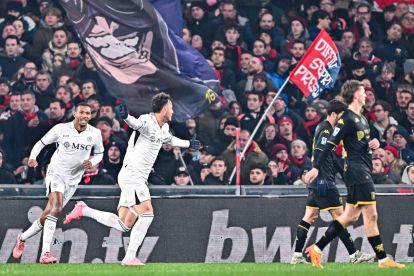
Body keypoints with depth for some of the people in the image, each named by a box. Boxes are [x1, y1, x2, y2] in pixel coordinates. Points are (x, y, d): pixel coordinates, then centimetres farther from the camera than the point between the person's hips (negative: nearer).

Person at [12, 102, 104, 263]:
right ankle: (45, 253, -32)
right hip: (56, 172, -4)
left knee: (48, 215, 6)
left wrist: (92, 162, -8)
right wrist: (32, 157, -15)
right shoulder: (61, 129, -8)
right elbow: (41, 142, 3)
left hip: (73, 180, 4)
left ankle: (22, 238, 31)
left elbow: (99, 153, 14)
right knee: (56, 207, -27)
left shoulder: (95, 134, -2)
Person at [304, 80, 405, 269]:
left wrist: (374, 143, 5)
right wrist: (316, 168, -22)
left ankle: (317, 249, 13)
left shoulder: (362, 118, 17)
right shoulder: (347, 119, -12)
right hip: (357, 170, -10)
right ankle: (382, 259, -4)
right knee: (371, 215, -7)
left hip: (363, 171, 10)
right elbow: (330, 144, -17)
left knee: (350, 216, 11)